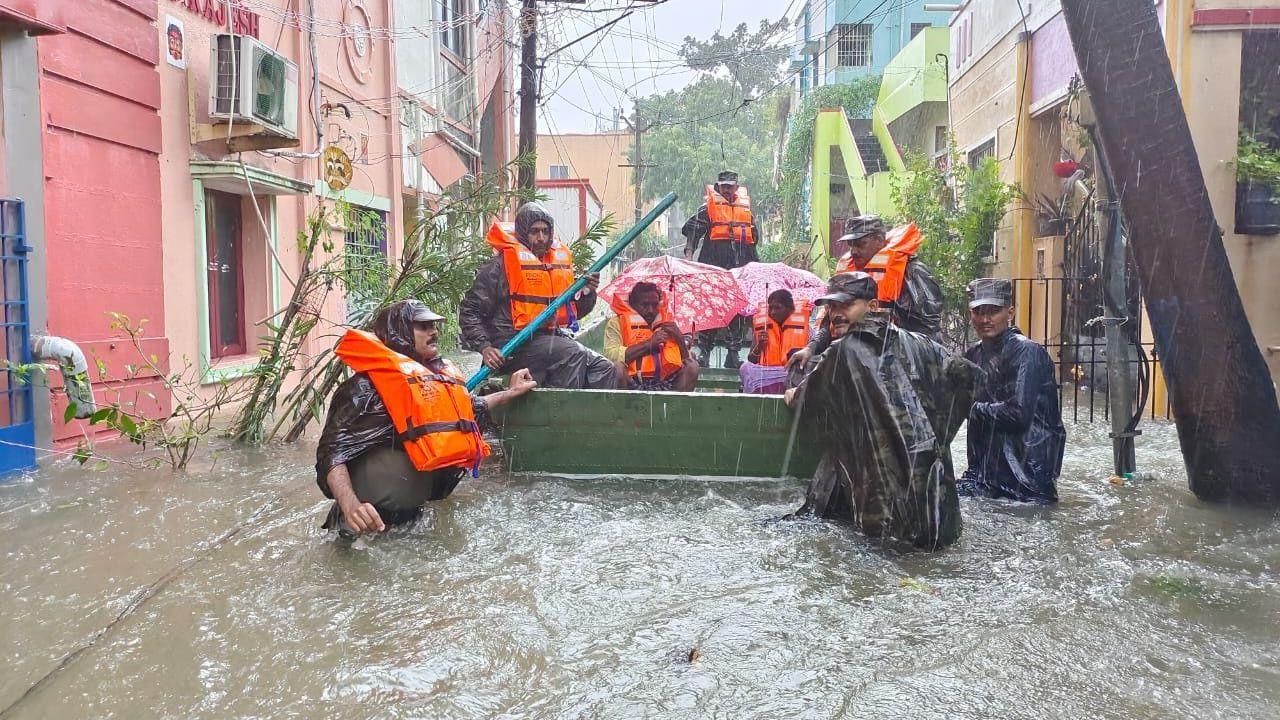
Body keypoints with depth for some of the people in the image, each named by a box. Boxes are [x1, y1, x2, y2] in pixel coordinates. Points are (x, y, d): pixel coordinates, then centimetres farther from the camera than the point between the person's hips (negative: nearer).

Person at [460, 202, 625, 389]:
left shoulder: (560, 260, 16)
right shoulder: (502, 264, -3)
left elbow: (575, 311, 24)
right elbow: (469, 311, -3)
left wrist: (587, 292, 3)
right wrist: (484, 347, -16)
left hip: (555, 337, 7)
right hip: (516, 344, -6)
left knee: (606, 370, -11)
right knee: (574, 356, -28)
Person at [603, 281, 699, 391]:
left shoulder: (667, 324, 17)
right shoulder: (617, 322, 5)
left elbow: (688, 359, 14)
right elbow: (610, 355, -15)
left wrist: (680, 340, -5)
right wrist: (649, 343, -14)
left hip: (663, 384, 4)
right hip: (632, 384, -3)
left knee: (692, 366, -17)